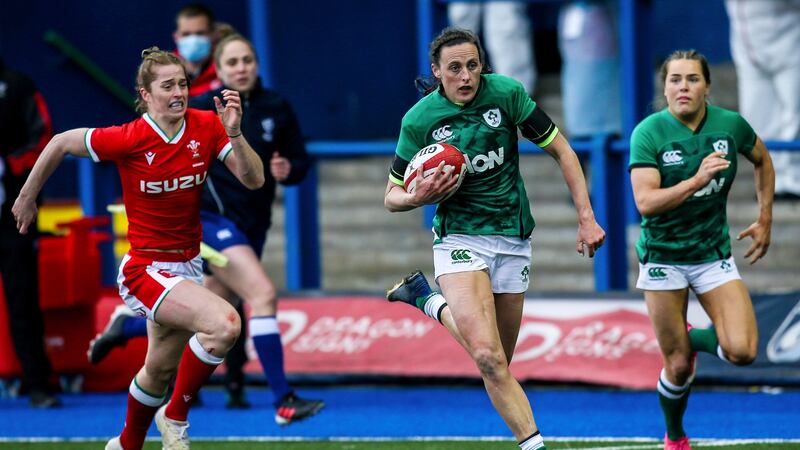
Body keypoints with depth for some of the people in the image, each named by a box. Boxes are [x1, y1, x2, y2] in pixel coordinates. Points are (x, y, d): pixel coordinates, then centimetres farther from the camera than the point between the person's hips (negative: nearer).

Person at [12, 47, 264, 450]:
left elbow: (253, 179, -11)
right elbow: (60, 143, -4)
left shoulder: (207, 127, -7)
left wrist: (234, 133, -27)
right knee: (224, 324, -29)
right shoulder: (129, 139, -18)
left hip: (187, 265, 6)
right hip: (145, 269, -6)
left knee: (160, 370, 22)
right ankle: (175, 417, -9)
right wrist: (26, 198, 6)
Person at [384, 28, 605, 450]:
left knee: (497, 362, 10)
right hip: (459, 237, -3)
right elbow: (393, 196, 3)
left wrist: (586, 217, -4)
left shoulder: (507, 93, -8)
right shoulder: (419, 120, -8)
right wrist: (418, 197, -21)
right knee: (489, 357, -23)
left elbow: (560, 150, 2)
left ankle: (432, 302, 33)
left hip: (512, 237, 3)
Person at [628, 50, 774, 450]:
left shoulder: (730, 124, -6)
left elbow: (762, 161, 16)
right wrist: (697, 180, -34)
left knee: (742, 351, -16)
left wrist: (765, 219, 14)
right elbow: (646, 203, -25)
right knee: (678, 366, 1)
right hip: (663, 255, -2)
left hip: (713, 253, 2)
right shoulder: (648, 133, -15)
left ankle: (695, 339, 19)